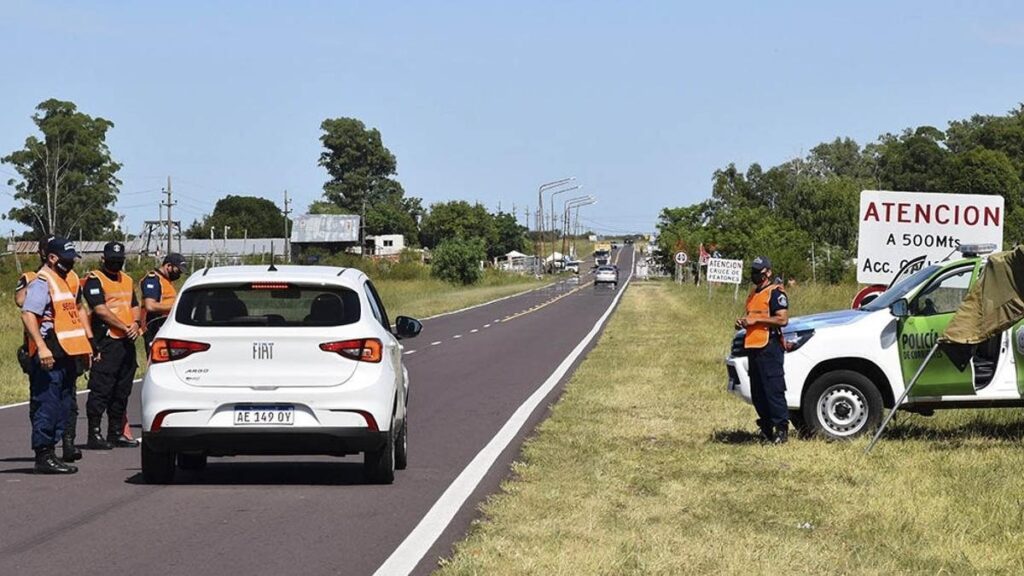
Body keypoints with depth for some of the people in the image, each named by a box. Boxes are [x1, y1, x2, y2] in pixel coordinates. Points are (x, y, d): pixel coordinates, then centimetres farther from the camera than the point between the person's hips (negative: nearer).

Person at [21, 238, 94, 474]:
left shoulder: (70, 279, 17)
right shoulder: (42, 283, -12)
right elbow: (28, 315, -23)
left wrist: (87, 340, 24)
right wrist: (41, 347, -30)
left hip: (68, 354, 10)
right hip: (49, 356, -10)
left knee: (64, 405, 12)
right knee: (47, 405, -8)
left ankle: (50, 452, 18)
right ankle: (43, 456, -6)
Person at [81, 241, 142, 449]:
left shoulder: (127, 280, 21)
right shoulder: (94, 280, -5)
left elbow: (134, 306, 20)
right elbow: (101, 310, -14)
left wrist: (136, 323, -2)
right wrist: (125, 327, -14)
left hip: (127, 341, 8)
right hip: (106, 341, -8)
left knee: (122, 391, 12)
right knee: (101, 389, -9)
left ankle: (116, 433, 19)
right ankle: (95, 434, -7)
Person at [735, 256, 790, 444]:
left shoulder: (775, 293, -7)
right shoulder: (753, 293, 21)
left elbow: (783, 319, -18)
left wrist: (756, 320, -17)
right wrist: (743, 322, 11)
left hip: (770, 346, -9)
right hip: (753, 347, 9)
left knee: (773, 390, -11)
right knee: (757, 393, 11)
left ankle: (782, 428, -9)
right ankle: (766, 428, 18)